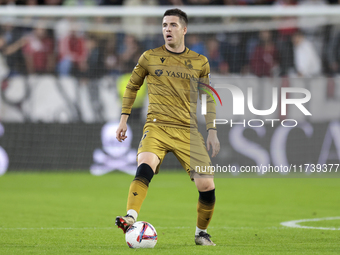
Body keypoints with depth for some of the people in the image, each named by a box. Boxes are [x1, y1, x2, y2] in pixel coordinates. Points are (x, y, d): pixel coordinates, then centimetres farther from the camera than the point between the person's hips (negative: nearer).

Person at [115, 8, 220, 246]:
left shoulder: (200, 62, 9)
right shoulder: (149, 57, 7)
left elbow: (208, 99, 16)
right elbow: (132, 86, 18)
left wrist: (212, 131, 9)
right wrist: (124, 119, 12)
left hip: (188, 131, 1)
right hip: (157, 126, -1)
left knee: (206, 184, -7)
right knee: (145, 166, -32)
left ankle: (202, 232, 17)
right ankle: (130, 219, -41)